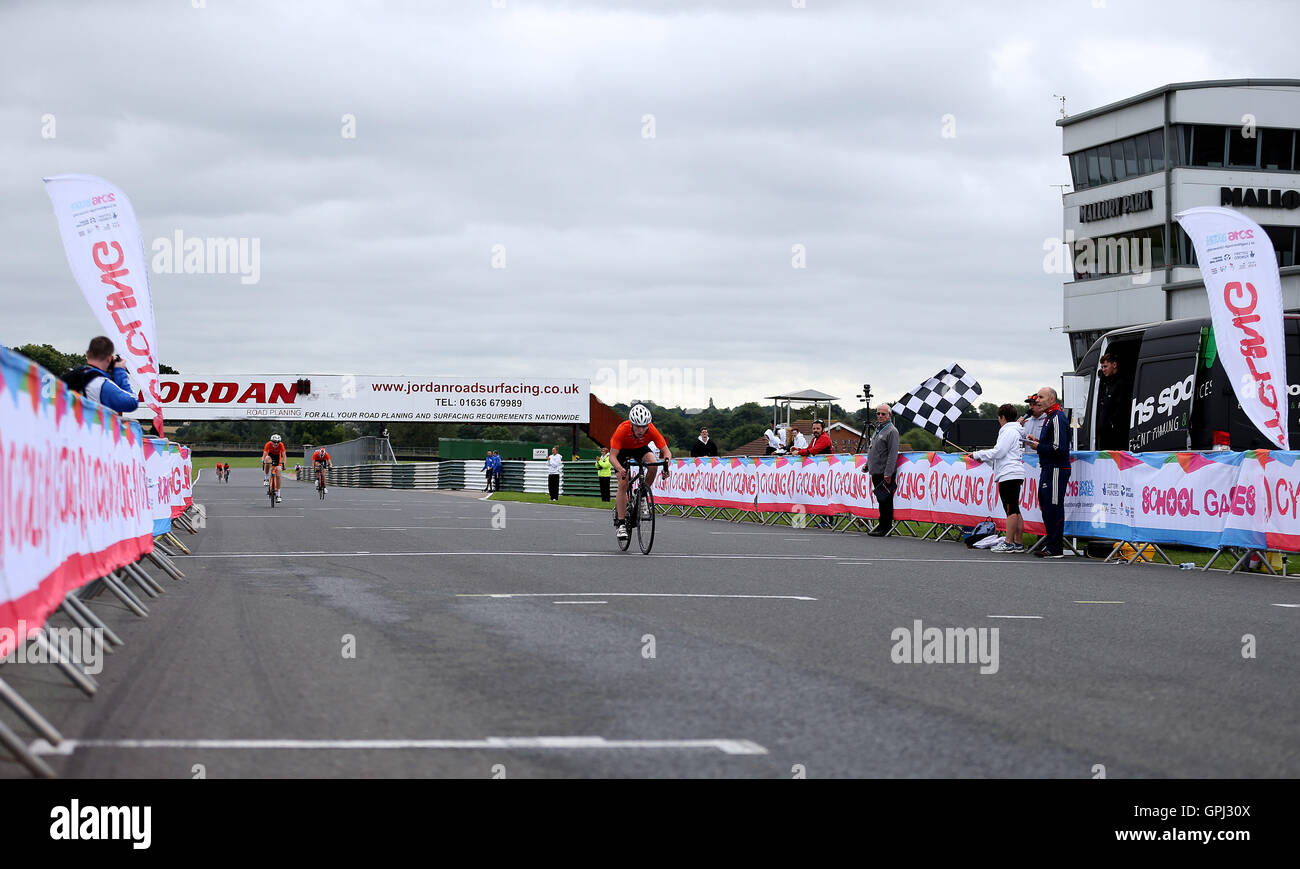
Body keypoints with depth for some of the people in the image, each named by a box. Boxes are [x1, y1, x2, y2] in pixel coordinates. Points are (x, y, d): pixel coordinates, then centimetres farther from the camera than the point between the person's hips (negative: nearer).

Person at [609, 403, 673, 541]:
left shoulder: (651, 430, -33)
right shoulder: (622, 430, -38)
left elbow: (666, 451, -30)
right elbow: (612, 456, -37)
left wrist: (666, 462, -52)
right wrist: (620, 469, -56)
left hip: (641, 448, 2)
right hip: (622, 450, -2)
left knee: (653, 466, -29)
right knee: (623, 484, -15)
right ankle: (621, 523, -8)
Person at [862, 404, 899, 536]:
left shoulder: (891, 431, -8)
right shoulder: (878, 429, 20)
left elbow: (893, 454, -15)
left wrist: (888, 473, -19)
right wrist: (867, 465, 21)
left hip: (885, 473, -9)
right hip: (876, 472, 9)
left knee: (885, 500, -6)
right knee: (880, 500, 12)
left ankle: (885, 527, -2)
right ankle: (883, 525, 17)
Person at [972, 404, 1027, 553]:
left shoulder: (1009, 431, -9)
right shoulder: (1017, 431, 22)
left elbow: (998, 452, -15)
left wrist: (978, 455, -4)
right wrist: (984, 459, 23)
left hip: (1009, 475, -10)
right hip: (1016, 476, 10)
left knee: (1011, 510, -10)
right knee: (1015, 510, 10)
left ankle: (1008, 543, -12)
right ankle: (1019, 543, 10)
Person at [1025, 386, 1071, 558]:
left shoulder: (1057, 418, -15)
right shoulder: (1049, 417, 18)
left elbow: (1059, 448, -22)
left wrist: (1039, 447, -12)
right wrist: (1038, 442, 11)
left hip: (1056, 470, -11)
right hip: (1048, 469, 11)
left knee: (1053, 507, -8)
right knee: (1045, 504, 14)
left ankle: (1055, 549, -5)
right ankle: (1050, 543, 21)